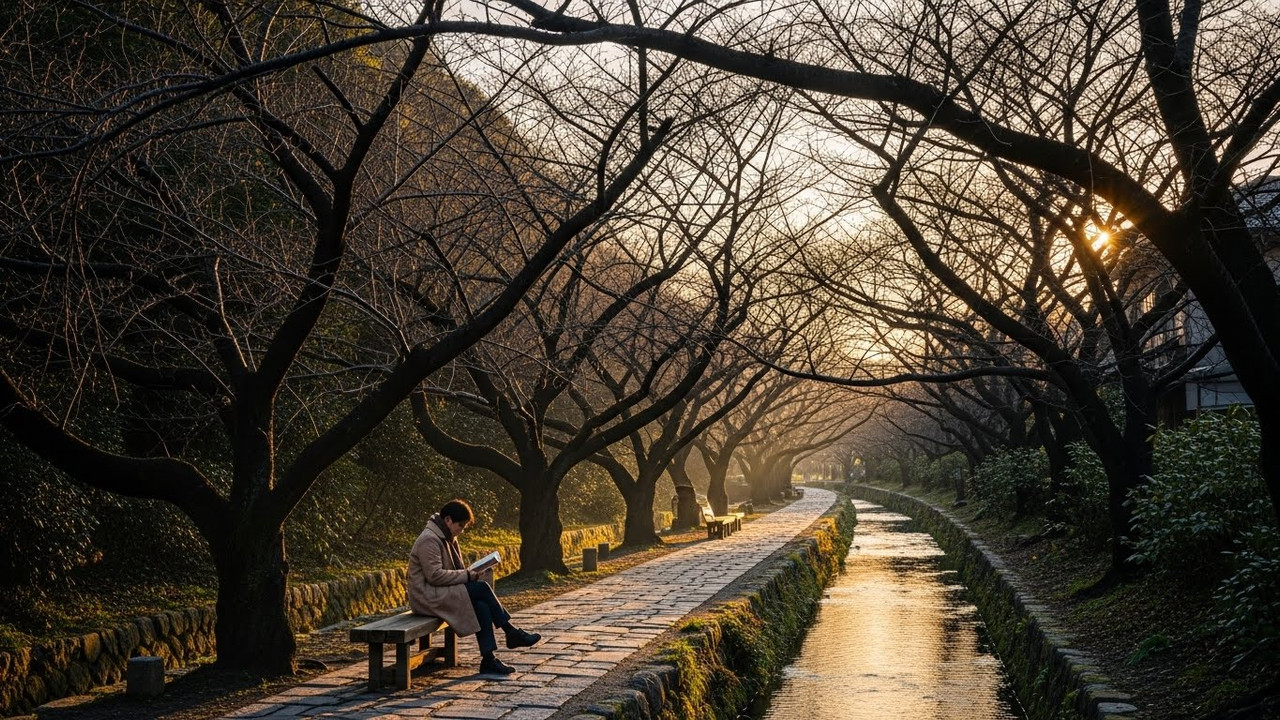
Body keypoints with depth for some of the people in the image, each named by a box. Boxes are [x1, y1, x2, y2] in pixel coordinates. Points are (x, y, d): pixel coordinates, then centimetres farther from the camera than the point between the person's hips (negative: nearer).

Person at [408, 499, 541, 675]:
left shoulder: (448, 538, 17)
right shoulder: (429, 540, -15)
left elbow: (455, 570, 23)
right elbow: (434, 575, -23)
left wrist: (472, 573, 1)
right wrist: (468, 575, -19)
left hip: (442, 594, 9)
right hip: (427, 597, -9)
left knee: (481, 606, -17)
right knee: (482, 588, -21)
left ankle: (488, 659, -21)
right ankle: (512, 633, -10)